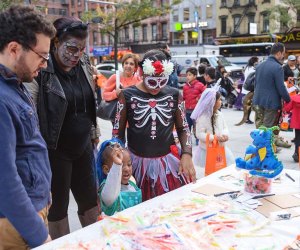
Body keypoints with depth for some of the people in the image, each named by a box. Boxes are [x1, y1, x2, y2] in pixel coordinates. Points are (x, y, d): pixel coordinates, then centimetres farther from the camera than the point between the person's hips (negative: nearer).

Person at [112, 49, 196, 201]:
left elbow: (183, 128, 9)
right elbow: (118, 131, 4)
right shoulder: (127, 95, -5)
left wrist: (187, 154, -2)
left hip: (168, 161, 2)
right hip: (137, 162, -1)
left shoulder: (174, 95, 0)